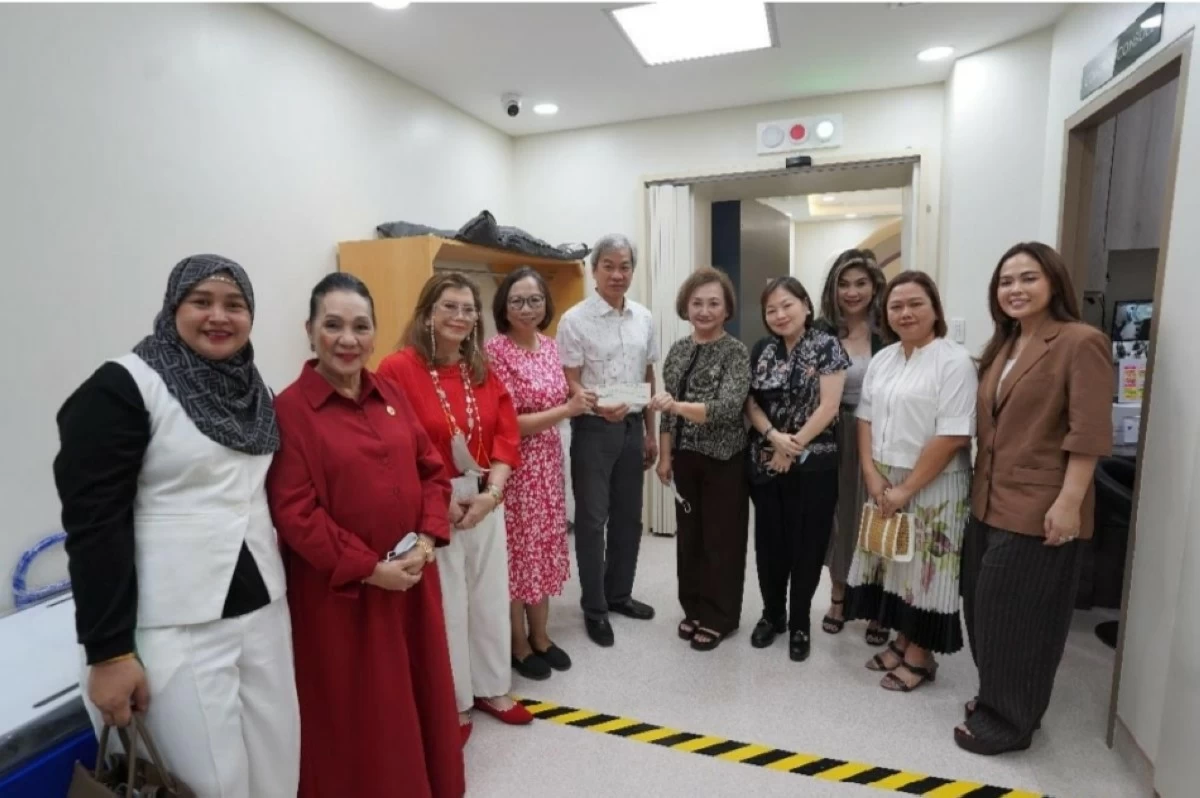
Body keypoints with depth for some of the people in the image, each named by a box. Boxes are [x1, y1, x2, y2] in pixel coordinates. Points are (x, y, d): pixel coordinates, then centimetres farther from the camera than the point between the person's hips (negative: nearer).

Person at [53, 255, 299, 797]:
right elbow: (93, 522, -13)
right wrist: (108, 651, -14)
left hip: (263, 604, 6)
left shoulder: (252, 387, 10)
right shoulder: (124, 386, -9)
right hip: (178, 622, -5)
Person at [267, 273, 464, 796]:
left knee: (420, 697, 19)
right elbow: (294, 513, -15)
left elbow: (432, 469, 7)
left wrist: (428, 537, -7)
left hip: (412, 577, 6)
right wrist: (368, 568, -16)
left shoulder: (391, 396, 6)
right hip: (339, 591, -5)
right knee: (355, 715, 12)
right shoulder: (290, 409, -11)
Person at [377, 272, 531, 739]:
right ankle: (453, 702, 30)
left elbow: (506, 435, 5)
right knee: (446, 606, 7)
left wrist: (492, 491, -9)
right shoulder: (398, 369, -12)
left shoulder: (483, 372, 7)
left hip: (485, 503, 6)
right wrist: (441, 501, -16)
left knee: (490, 596, 16)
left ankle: (492, 688, 38)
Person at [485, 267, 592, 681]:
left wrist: (579, 402, -6)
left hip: (548, 463, 7)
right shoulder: (495, 351, -16)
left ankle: (540, 636, 34)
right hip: (515, 467, -7)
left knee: (544, 548, 16)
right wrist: (567, 410, -21)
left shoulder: (549, 345, 6)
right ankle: (518, 645, 26)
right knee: (516, 553, 6)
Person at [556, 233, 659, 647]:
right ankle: (594, 608, 21)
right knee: (592, 519, 5)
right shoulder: (575, 319, -9)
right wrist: (599, 407, -30)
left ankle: (619, 594, 33)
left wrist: (650, 432, 12)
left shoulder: (644, 318, 6)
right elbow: (570, 383, -11)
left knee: (628, 517, 15)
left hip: (632, 427, 5)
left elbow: (648, 377, 12)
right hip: (593, 428, -5)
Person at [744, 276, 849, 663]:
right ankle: (772, 615, 31)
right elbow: (750, 402, 5)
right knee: (769, 542, 11)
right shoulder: (761, 351, 7)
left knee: (806, 543, 6)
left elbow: (828, 407, -12)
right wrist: (774, 436, -12)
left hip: (812, 464, -4)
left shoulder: (827, 347, -6)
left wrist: (792, 448, -13)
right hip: (765, 462, 4)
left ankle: (800, 624, 25)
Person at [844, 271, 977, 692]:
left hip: (932, 487, -6)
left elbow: (953, 437, -18)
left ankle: (921, 655, 23)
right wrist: (872, 474, -4)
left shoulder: (953, 361, -13)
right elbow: (866, 418, 9)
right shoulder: (882, 359, 9)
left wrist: (906, 488, -16)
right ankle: (902, 640, 32)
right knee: (894, 564, 14)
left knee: (924, 568, 5)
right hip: (884, 482, 6)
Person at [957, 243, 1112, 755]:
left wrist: (1069, 502, -21)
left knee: (1016, 617, 4)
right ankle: (997, 701, 36)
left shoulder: (1081, 343, -11)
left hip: (1037, 509, -8)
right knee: (984, 610, 17)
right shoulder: (1001, 347, 14)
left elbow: (1088, 433, -16)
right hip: (991, 502, 8)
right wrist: (980, 490, 14)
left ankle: (1008, 722, 23)